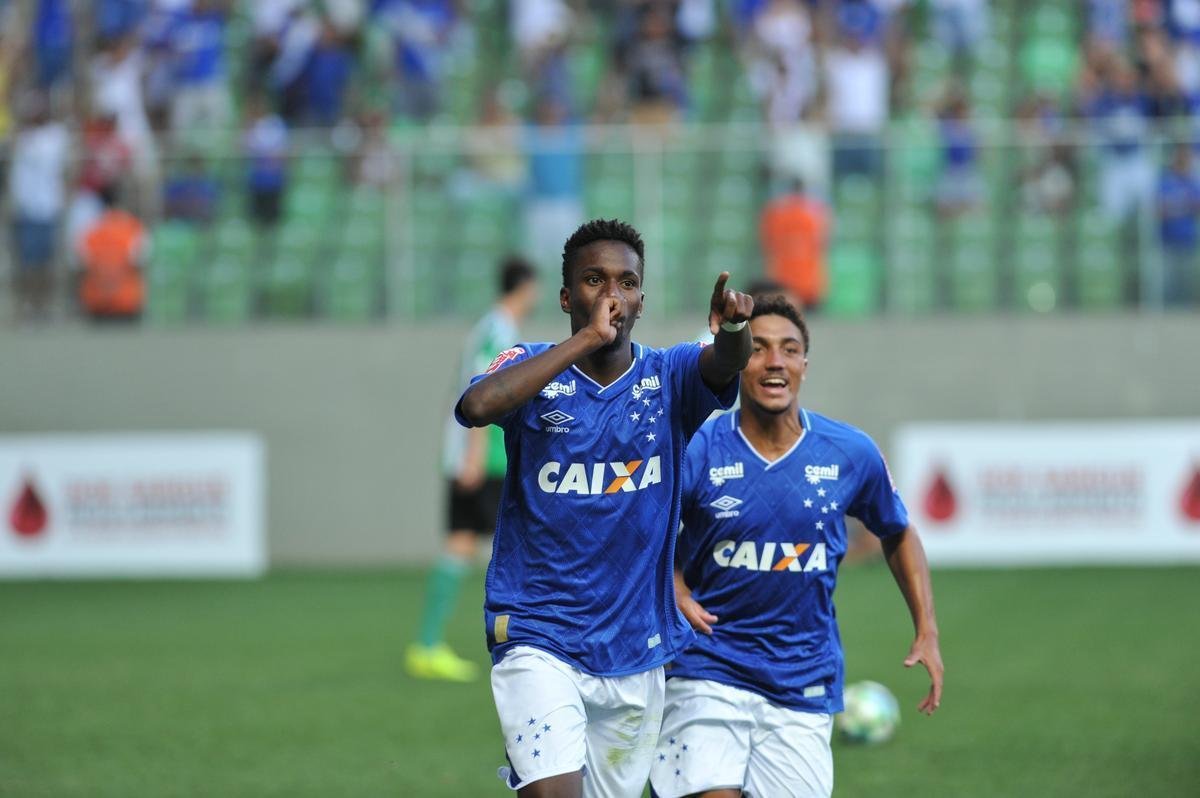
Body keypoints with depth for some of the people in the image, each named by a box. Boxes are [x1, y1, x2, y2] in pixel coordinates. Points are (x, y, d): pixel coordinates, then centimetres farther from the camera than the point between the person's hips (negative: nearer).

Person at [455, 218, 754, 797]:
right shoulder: (533, 368, -4)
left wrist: (732, 327, -44)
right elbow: (479, 405, -26)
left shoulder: (668, 377, 2)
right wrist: (587, 338, -28)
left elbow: (725, 364, -20)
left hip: (637, 653, 3)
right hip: (538, 637, -3)